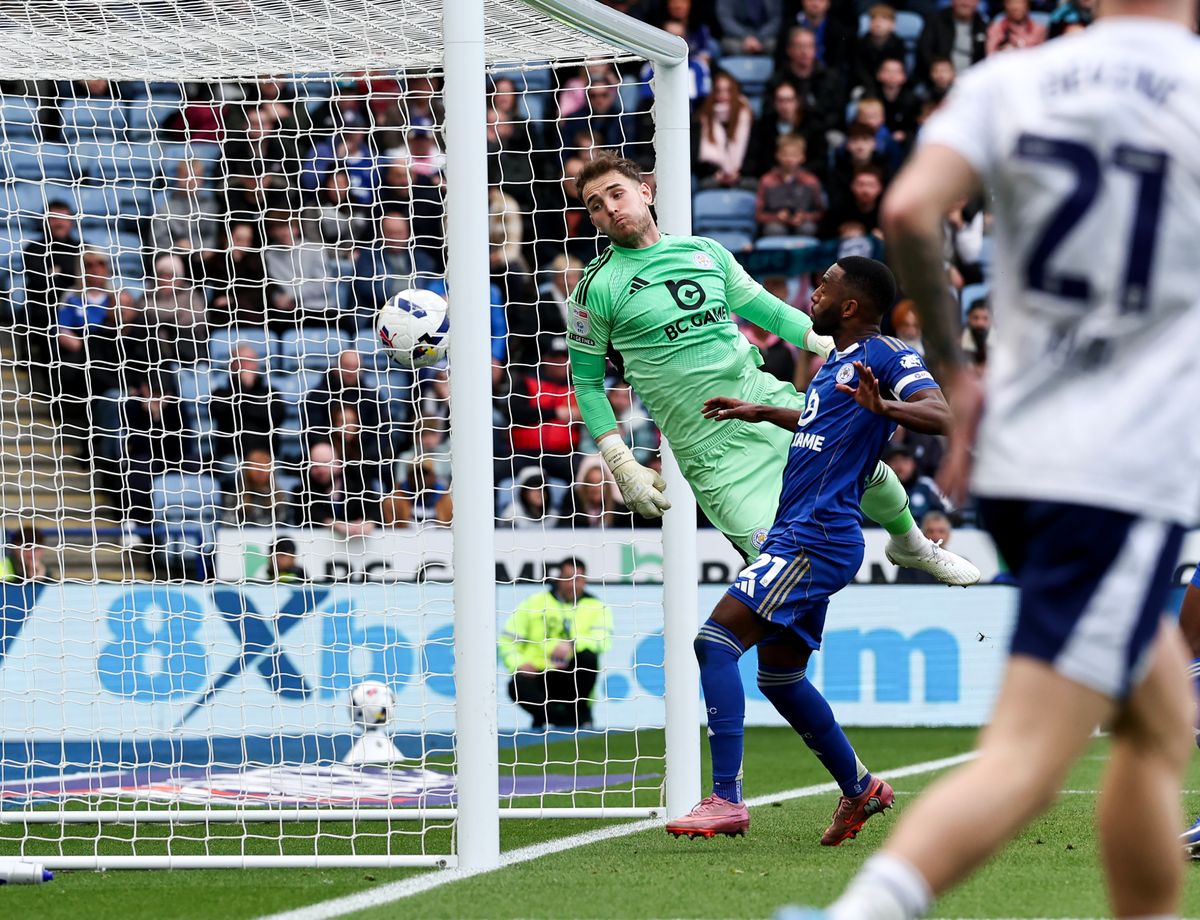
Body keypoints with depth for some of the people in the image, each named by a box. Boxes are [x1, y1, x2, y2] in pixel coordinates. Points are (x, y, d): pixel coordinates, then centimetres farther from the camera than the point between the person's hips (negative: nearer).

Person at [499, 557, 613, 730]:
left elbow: (602, 640, -15)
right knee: (517, 686, -31)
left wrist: (572, 645, -33)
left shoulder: (596, 606, 5)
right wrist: (519, 664, -14)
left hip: (570, 678, 0)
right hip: (536, 675, 0)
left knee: (588, 656, -29)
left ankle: (578, 711, -12)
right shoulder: (534, 602, 8)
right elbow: (507, 639, 6)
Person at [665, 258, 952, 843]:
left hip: (814, 540, -10)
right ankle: (859, 789, 32)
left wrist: (884, 406, -43)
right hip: (795, 534, 10)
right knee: (780, 678, 18)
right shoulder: (837, 361, 18)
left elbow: (939, 416, -26)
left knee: (715, 641, -18)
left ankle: (726, 799, -23)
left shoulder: (886, 356, -10)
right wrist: (761, 413, 47)